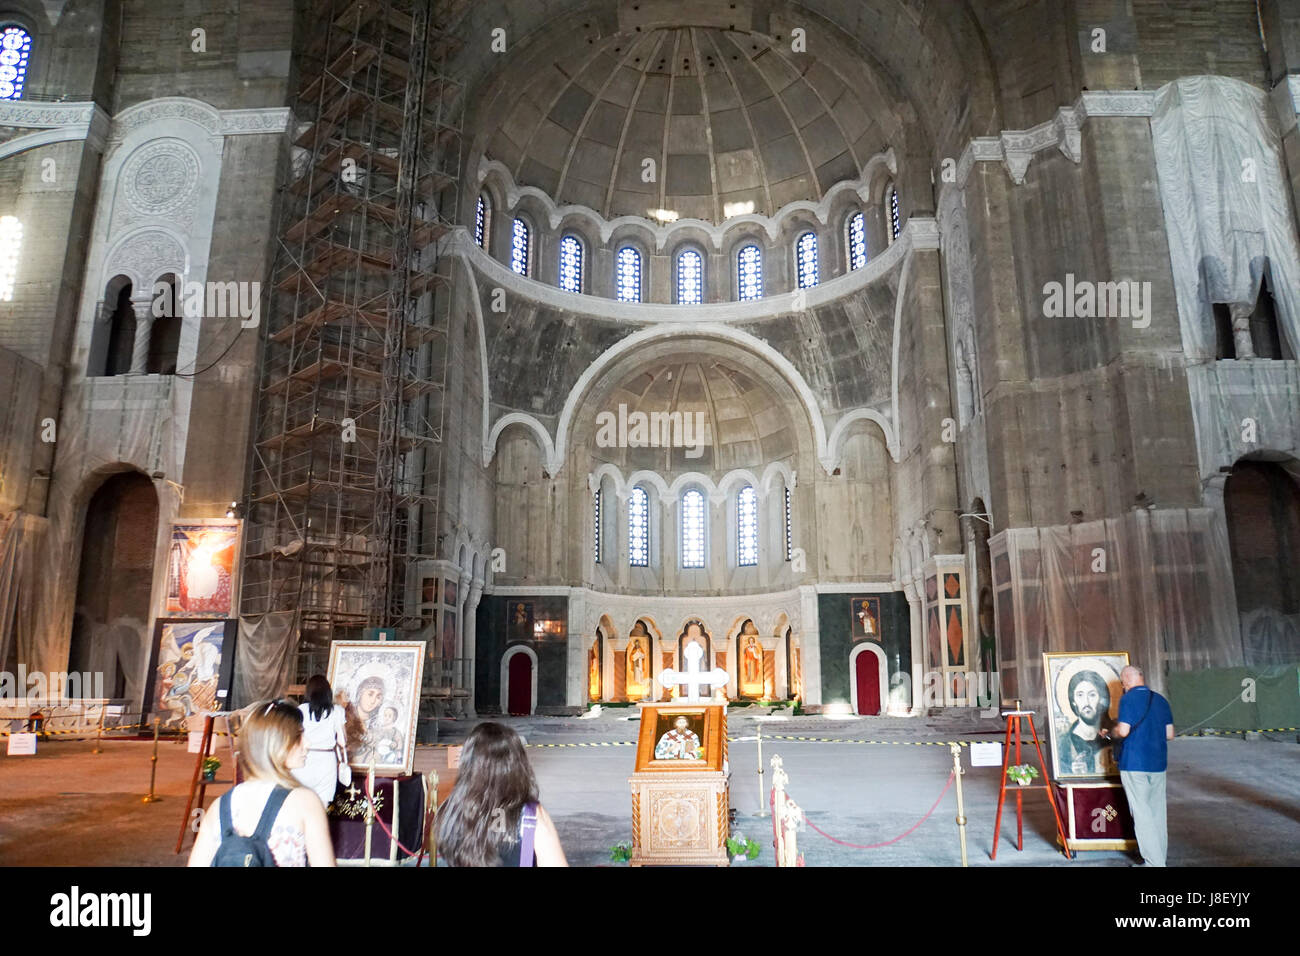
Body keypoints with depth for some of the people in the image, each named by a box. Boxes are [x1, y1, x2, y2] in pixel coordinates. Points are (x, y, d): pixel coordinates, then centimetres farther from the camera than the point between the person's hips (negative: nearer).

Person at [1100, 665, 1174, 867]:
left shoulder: (1128, 699, -10)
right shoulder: (1161, 700, 10)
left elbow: (1123, 731, -18)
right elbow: (1169, 734, 11)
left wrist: (1108, 733, 2)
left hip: (1134, 763, -7)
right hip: (1158, 764, 7)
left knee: (1142, 814, -1)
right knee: (1158, 812, 14)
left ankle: (1153, 862, 1)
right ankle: (1160, 857, 21)